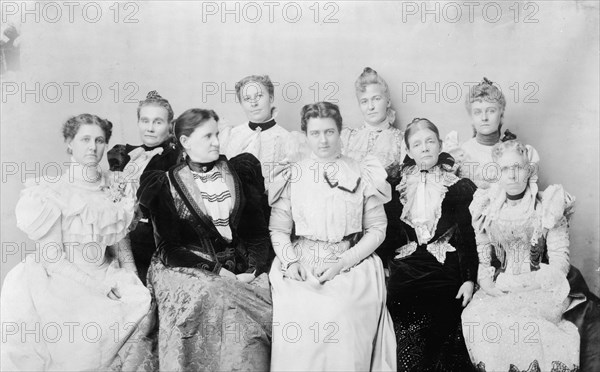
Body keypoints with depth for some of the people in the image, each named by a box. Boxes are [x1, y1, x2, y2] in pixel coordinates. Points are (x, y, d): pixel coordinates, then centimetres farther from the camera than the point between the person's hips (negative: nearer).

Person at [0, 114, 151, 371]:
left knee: (141, 302, -16)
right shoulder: (53, 192, -7)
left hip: (107, 277, 5)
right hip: (62, 281, -4)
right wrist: (97, 285, -15)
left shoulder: (114, 188, 6)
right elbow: (52, 256, -10)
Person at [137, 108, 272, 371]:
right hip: (185, 267, -3)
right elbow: (168, 248, -3)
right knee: (214, 297, -31)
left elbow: (257, 229, 9)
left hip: (239, 268, 3)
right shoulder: (166, 184, 1)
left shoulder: (238, 172, 10)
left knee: (262, 298, -23)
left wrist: (253, 268, -7)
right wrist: (215, 271, -14)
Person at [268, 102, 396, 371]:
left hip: (351, 266, 0)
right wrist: (292, 261, -11)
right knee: (295, 316, -21)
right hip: (301, 270, 1)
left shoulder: (362, 176, 8)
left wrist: (343, 263, -7)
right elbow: (278, 229, 7)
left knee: (340, 316, -23)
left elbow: (377, 230, 5)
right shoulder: (291, 176, 10)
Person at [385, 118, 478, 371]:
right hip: (405, 271, 2)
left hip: (445, 272, -2)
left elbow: (469, 236, 2)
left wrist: (469, 279, -4)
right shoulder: (399, 186, 11)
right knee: (407, 350, -5)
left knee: (441, 339, -7)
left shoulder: (459, 187, 3)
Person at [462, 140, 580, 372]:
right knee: (474, 318, -26)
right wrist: (487, 282, -12)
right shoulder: (487, 209, 9)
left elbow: (559, 266, -5)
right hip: (498, 291, 3)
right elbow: (482, 259, 10)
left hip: (539, 289, -2)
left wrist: (507, 282, -13)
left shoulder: (549, 207, -1)